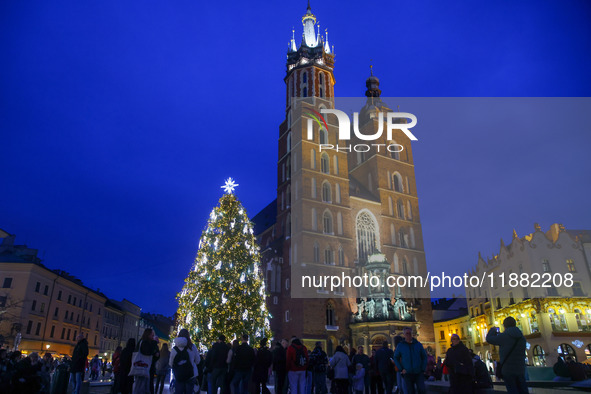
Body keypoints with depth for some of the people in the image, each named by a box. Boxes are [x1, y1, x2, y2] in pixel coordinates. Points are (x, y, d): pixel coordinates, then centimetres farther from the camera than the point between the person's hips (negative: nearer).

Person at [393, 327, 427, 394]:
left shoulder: (418, 344, 4)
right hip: (407, 374, -1)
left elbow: (424, 357, 10)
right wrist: (401, 369, -2)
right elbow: (396, 358, 8)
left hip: (419, 373, 1)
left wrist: (423, 369, 1)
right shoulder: (400, 346, 0)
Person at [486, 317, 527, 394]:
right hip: (520, 370, 6)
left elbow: (489, 338, -3)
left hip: (508, 371, -6)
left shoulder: (503, 336, -14)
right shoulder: (522, 337, 7)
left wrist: (493, 330, 17)